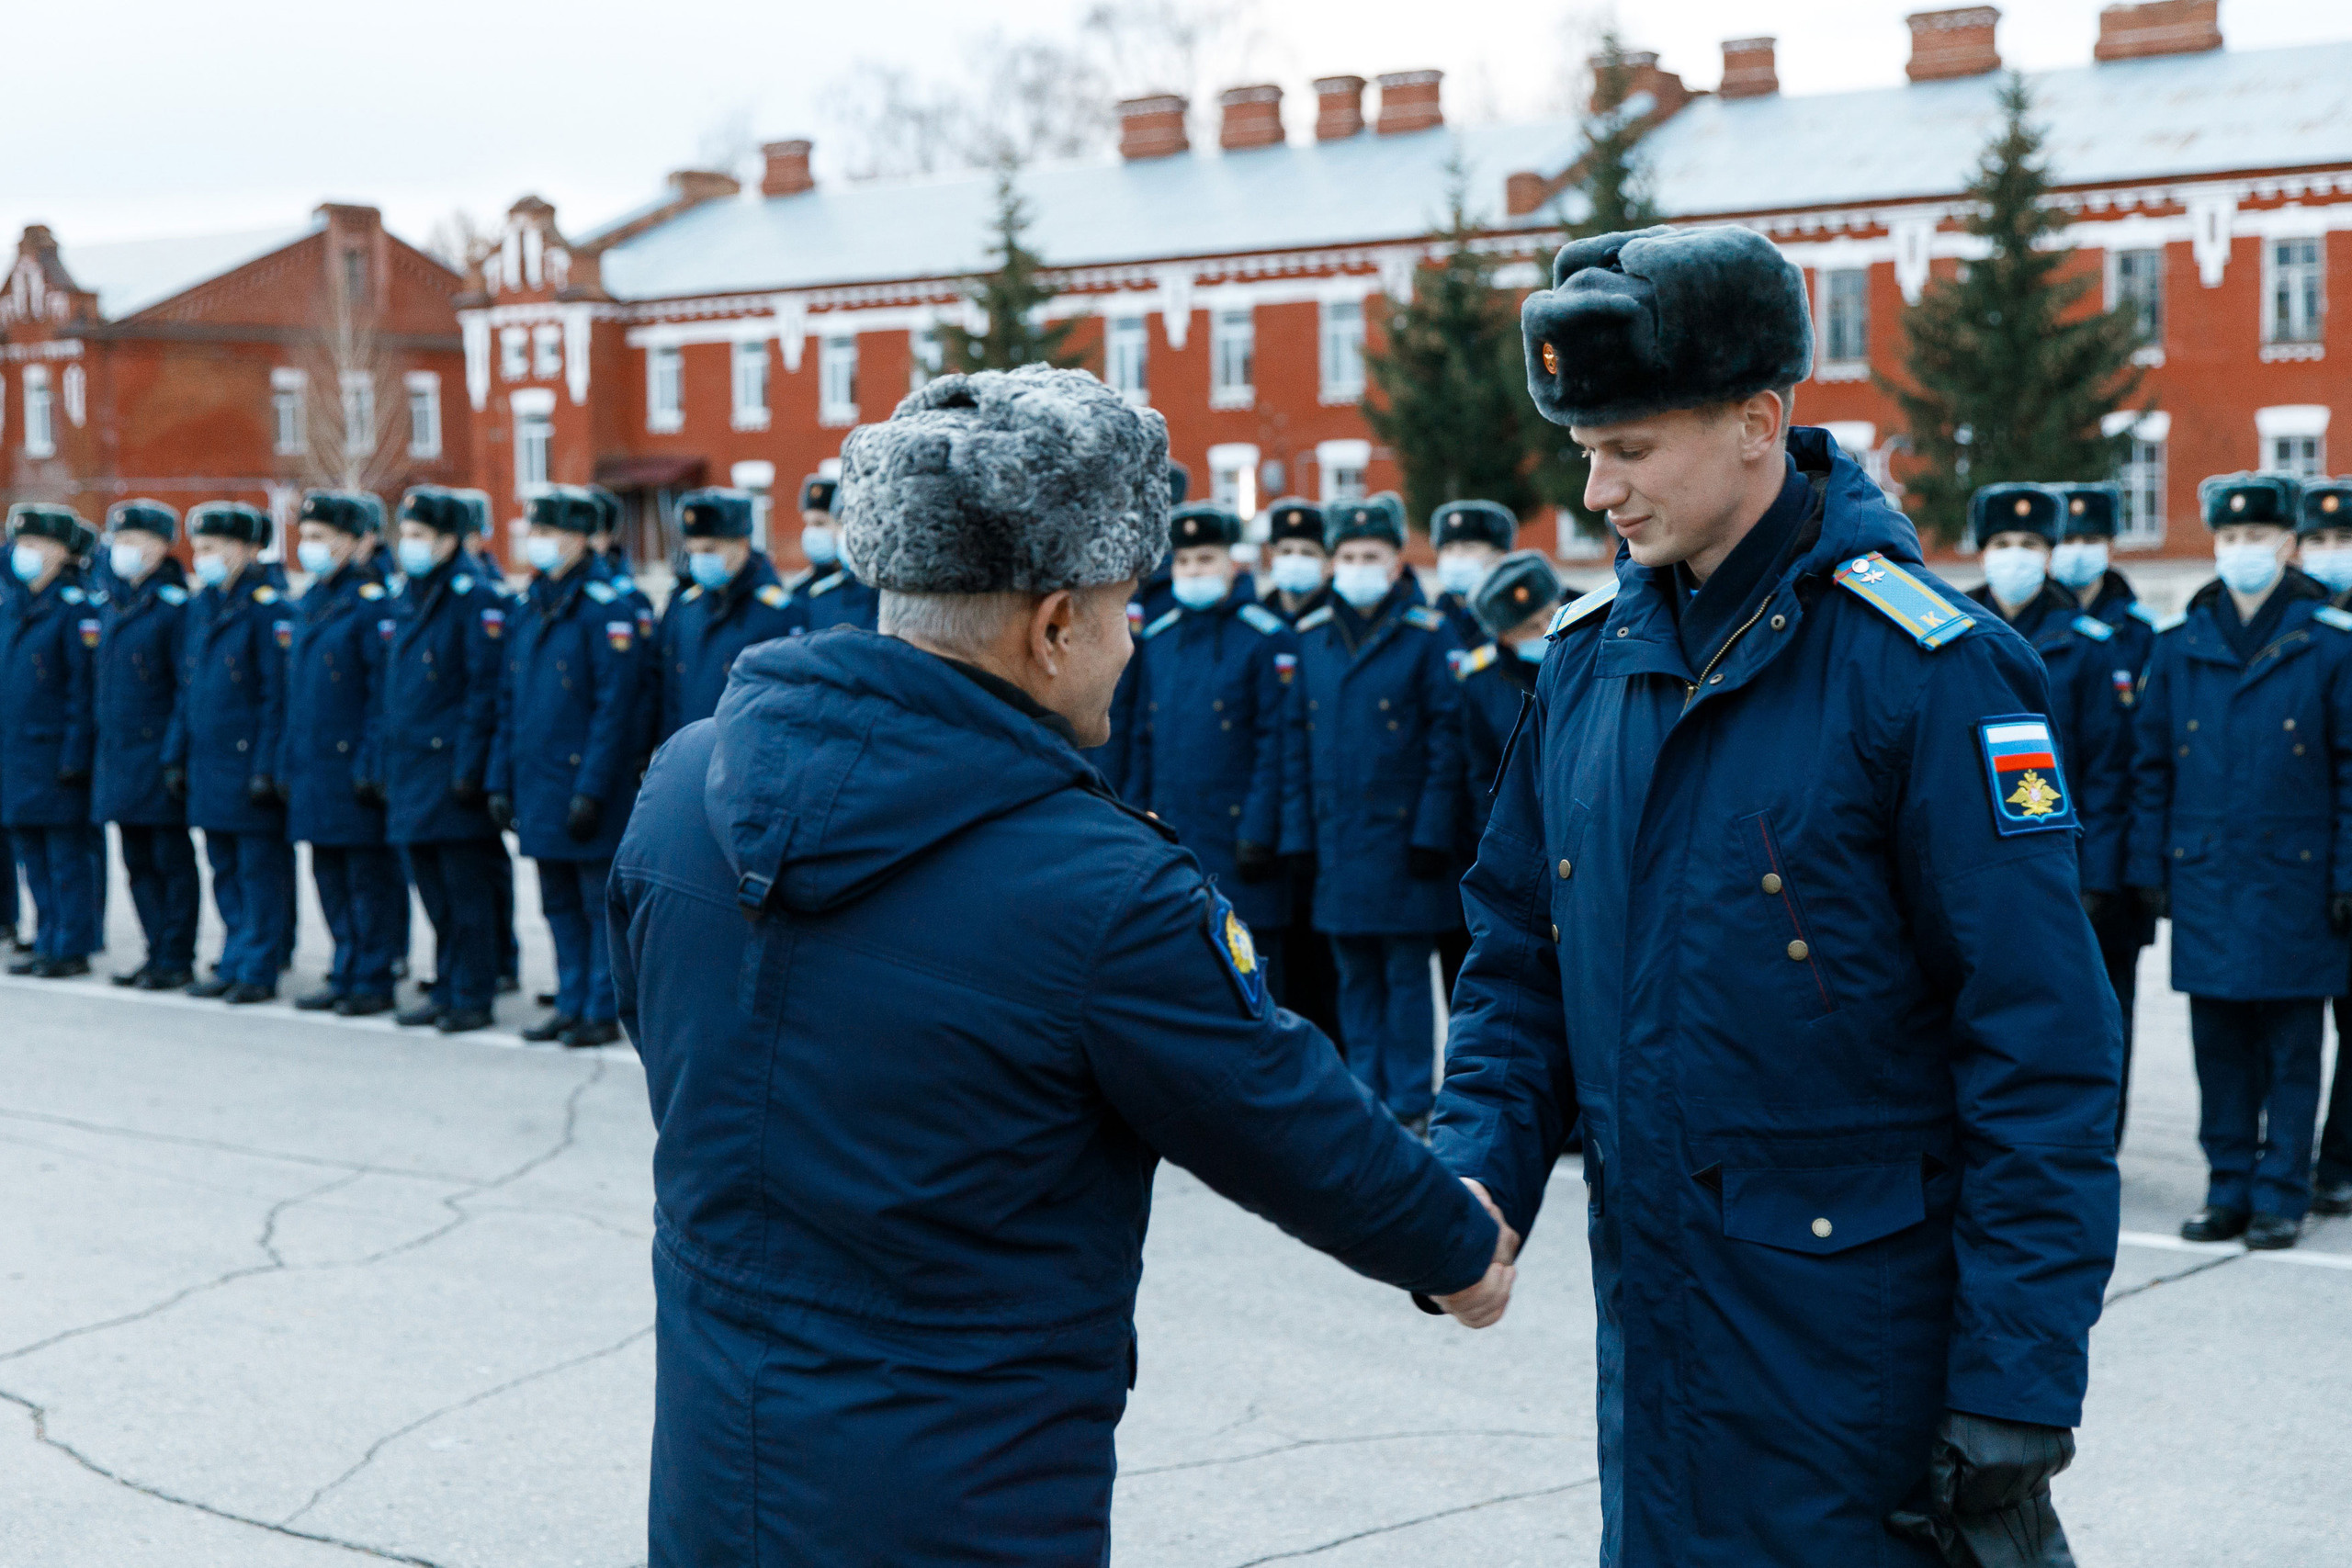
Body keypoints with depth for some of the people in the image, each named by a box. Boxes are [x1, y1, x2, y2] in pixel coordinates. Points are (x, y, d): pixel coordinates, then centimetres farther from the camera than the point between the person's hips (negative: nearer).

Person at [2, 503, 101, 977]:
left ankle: (73, 948, 5)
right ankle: (47, 943, 19)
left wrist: (75, 756, -16)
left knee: (67, 855, -1)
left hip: (54, 755, -7)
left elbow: (84, 688, -13)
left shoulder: (77, 607, -9)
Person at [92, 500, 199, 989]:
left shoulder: (174, 605, -10)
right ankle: (158, 952, 19)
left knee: (172, 861, 0)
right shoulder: (114, 605, 13)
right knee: (139, 863, 12)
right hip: (118, 758, 8)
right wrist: (103, 746, 15)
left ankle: (178, 960, 5)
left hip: (159, 760, -8)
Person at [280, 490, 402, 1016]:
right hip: (313, 768, 8)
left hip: (352, 767, -8)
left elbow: (384, 693, -14)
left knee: (370, 877, -1)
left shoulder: (372, 602, -11)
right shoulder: (308, 603, 14)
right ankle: (346, 973, 21)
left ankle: (374, 981, 5)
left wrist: (370, 765, -18)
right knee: (330, 875, 13)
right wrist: (288, 762, 15)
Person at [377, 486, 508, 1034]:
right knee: (433, 890, 13)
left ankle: (473, 998, 5)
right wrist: (383, 763, 15)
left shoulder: (476, 598, -10)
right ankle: (445, 989, 21)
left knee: (466, 889, -2)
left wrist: (469, 768, -18)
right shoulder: (404, 597, 14)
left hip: (450, 768, -8)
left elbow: (485, 689, -14)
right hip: (410, 771, 8)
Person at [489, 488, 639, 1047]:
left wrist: (591, 790, -19)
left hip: (584, 786, -8)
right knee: (560, 905, 14)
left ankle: (603, 1012, 7)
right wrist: (501, 780, 11)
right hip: (537, 786, 8)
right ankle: (571, 1005, 23)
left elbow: (614, 706, -16)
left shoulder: (604, 607, -12)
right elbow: (509, 703, 16)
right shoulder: (529, 608, 12)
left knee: (600, 902, 1)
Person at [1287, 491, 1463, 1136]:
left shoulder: (1427, 634, -4)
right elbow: (1298, 739, 10)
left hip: (1401, 834, -4)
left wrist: (1432, 834, -11)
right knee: (1357, 978, 10)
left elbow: (1446, 739, -6)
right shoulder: (1311, 637, 8)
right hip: (1336, 836, 4)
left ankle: (1409, 1104, 9)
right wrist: (1297, 832, 4)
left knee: (1407, 974, 2)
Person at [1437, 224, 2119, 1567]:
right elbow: (1521, 953, 14)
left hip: (1860, 1348, -6)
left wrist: (2016, 1393, -17)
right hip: (1648, 1319, 6)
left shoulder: (1932, 668, -14)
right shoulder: (1588, 659, 6)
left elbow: (2042, 1054, -15)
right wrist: (1480, 1174, -3)